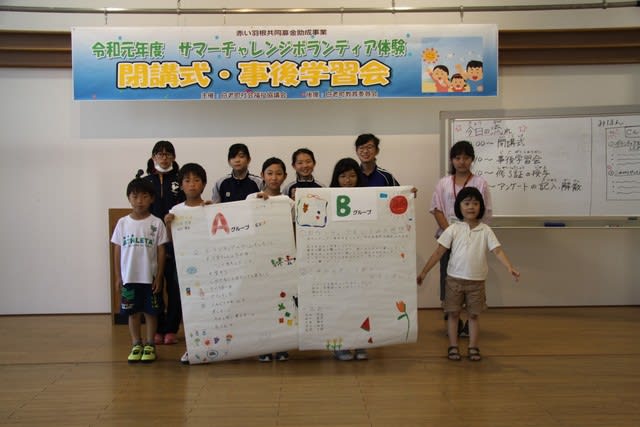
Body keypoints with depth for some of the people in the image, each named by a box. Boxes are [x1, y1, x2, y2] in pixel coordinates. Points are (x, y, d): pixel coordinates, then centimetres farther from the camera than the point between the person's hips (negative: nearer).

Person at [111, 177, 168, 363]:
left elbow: (161, 252, -2)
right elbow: (117, 251, 6)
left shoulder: (156, 223, -4)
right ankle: (136, 345, 22)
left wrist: (159, 277, -5)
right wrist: (118, 277, 3)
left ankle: (150, 345, 18)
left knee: (151, 312, 6)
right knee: (133, 312, 10)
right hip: (129, 277, 2)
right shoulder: (123, 223, 2)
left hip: (150, 277, -2)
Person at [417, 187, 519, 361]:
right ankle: (453, 346, 16)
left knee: (473, 315, 10)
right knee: (453, 314, 6)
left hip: (476, 281, 1)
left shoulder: (485, 231, -2)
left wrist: (510, 267, -26)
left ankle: (473, 347, 19)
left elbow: (497, 250, -10)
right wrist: (424, 272, -5)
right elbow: (439, 252, -3)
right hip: (455, 279, 0)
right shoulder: (453, 229, -4)